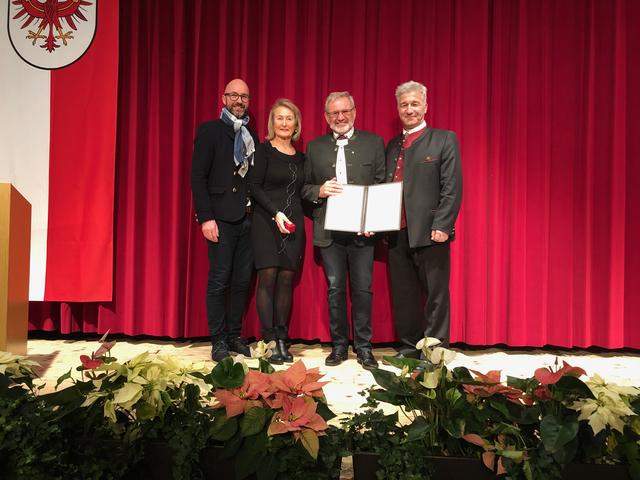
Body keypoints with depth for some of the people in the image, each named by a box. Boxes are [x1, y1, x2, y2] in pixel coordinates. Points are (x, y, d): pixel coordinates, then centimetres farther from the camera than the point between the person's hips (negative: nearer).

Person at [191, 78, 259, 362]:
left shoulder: (251, 136, 16)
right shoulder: (210, 131, 1)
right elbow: (198, 177, -6)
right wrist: (206, 218, -13)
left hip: (248, 218, 5)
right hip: (222, 218, -5)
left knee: (242, 281, 8)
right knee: (219, 281, -1)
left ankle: (235, 336, 20)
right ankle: (219, 341, 10)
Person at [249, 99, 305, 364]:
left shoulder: (300, 157, 15)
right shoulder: (264, 150, 0)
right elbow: (254, 186, -8)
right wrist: (276, 213, -16)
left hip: (293, 223, 4)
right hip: (267, 220, -4)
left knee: (286, 280, 3)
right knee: (267, 278, -7)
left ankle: (282, 341, 8)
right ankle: (270, 341, -1)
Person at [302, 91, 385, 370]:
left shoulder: (373, 143, 6)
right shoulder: (315, 147, 11)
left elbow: (383, 185, 2)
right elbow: (304, 188, 11)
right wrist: (319, 191, -12)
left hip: (362, 230, -1)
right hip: (329, 231, 2)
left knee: (362, 289, 3)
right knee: (335, 289, 8)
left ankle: (363, 347, 16)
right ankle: (339, 345, 20)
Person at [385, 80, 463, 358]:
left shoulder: (444, 140, 1)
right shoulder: (392, 145, 18)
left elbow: (452, 189, -7)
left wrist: (441, 226, -16)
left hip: (429, 232, -5)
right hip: (397, 232, 6)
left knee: (436, 294, 4)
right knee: (403, 295, 12)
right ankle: (409, 348, 24)